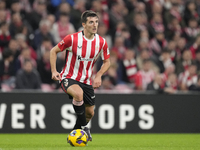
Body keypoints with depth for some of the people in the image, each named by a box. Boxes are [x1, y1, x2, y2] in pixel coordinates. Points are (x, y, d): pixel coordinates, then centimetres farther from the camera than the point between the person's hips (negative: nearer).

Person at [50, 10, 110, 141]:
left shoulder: (101, 42, -5)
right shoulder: (72, 39, -16)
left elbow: (107, 62, 10)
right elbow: (54, 51, -2)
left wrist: (98, 76, -6)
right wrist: (54, 71, -12)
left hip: (87, 80, 5)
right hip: (69, 78, -5)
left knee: (90, 113, 7)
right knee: (78, 93, -37)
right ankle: (84, 126, -19)